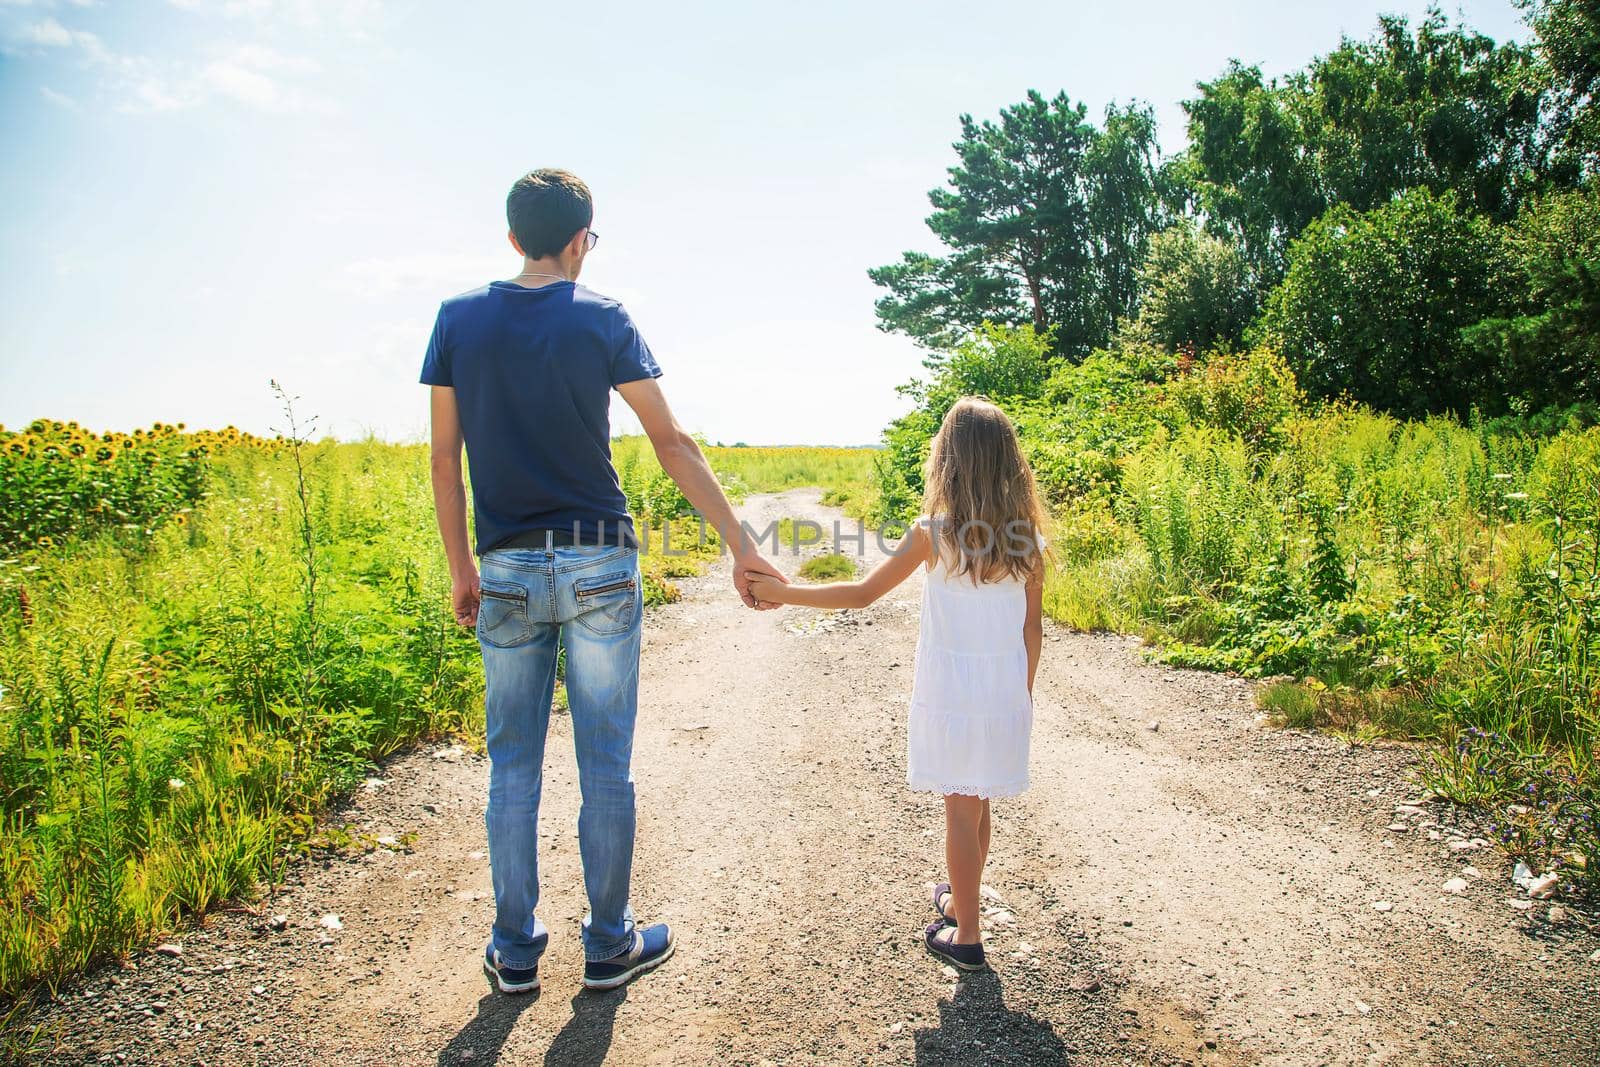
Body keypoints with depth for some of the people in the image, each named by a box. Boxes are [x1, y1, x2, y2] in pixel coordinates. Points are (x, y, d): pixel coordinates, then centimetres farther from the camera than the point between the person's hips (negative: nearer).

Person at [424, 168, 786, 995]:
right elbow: (673, 446, -5)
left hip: (506, 573, 2)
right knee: (605, 765, 8)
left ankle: (515, 950, 23)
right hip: (599, 568, -2)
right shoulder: (603, 320, -2)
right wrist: (741, 547, -3)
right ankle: (609, 945, 21)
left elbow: (445, 460, 4)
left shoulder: (458, 319, 4)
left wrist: (459, 570, 12)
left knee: (512, 765, 12)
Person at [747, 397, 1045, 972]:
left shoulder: (934, 532, -14)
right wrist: (1023, 694, 17)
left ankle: (966, 935, 18)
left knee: (961, 810, 7)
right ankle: (960, 899, 39)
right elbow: (1032, 630, 4)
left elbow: (863, 593, -11)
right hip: (1006, 693, 4)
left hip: (951, 693, -4)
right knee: (977, 806, 19)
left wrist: (784, 592, -3)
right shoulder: (1027, 538, -2)